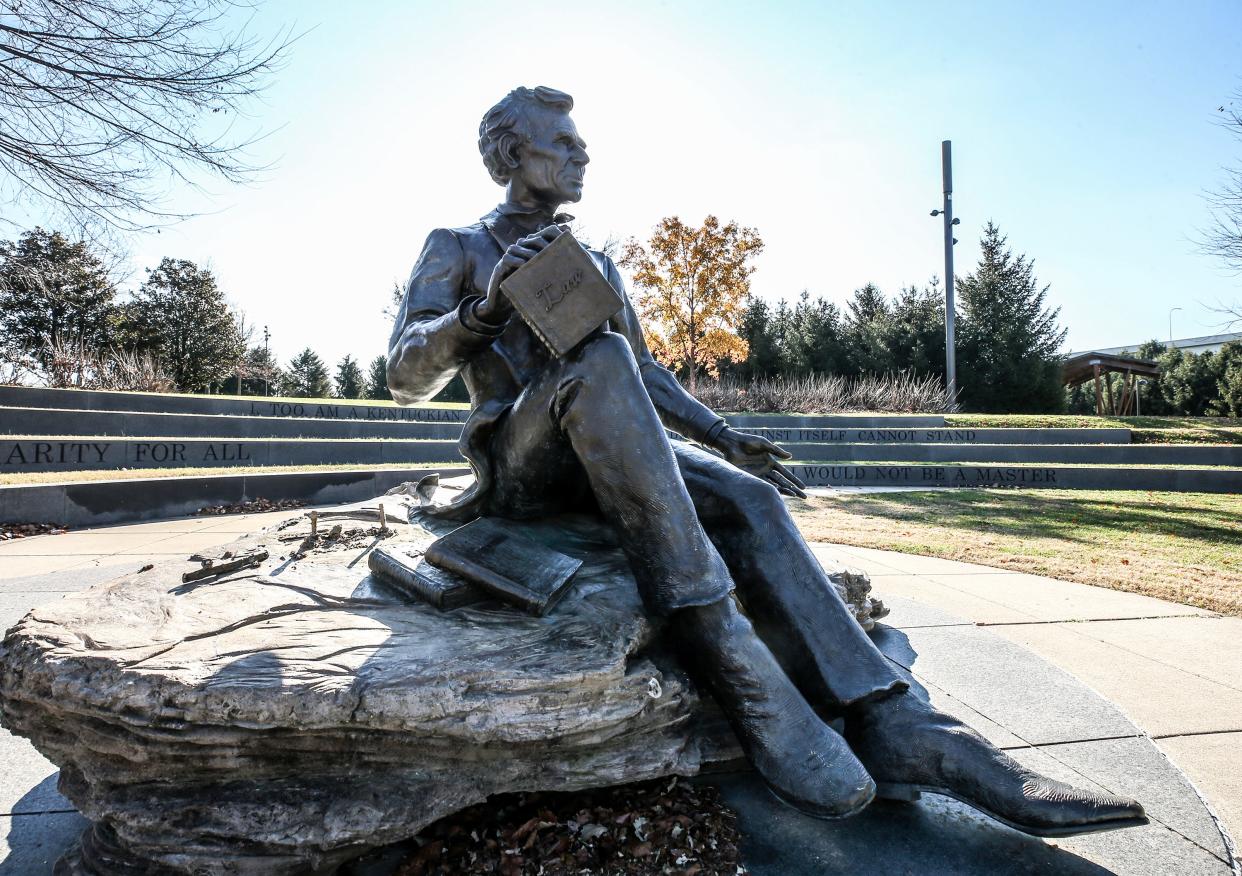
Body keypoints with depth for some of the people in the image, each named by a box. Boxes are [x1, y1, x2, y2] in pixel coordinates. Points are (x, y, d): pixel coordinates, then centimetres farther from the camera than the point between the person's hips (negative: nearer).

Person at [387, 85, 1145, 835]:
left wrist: (723, 436, 9)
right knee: (600, 362, -37)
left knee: (746, 499, -24)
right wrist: (487, 305, -24)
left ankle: (891, 726, -31)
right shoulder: (454, 250, 10)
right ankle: (733, 663, -42)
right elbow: (408, 376, -5)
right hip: (516, 461, -4)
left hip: (608, 451, 5)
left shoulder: (596, 263, 24)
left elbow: (646, 374, 23)